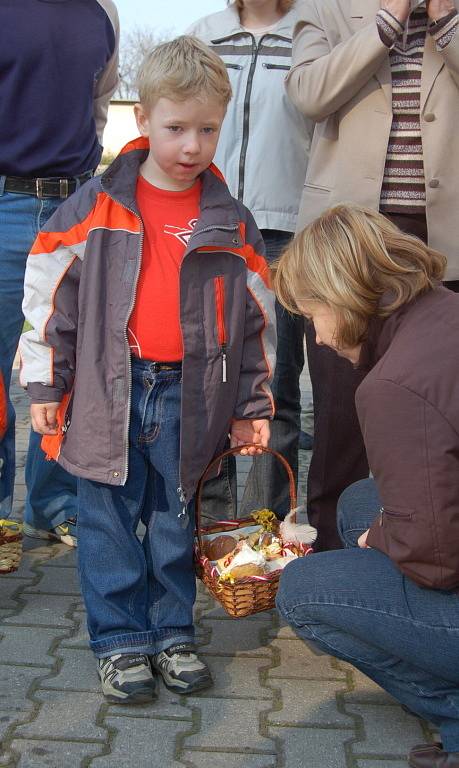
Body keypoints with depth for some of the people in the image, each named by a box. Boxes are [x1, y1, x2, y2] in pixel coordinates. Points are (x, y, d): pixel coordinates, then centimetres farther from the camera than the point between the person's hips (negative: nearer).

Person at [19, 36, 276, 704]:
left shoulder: (231, 223, 3)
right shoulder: (95, 208, -2)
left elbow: (257, 317, 8)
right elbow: (49, 295, 1)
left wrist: (252, 406, 7)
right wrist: (45, 384, -1)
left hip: (190, 398, 2)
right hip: (107, 392, -1)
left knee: (176, 521, 12)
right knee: (109, 522, 5)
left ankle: (173, 632, 27)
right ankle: (120, 640, 18)